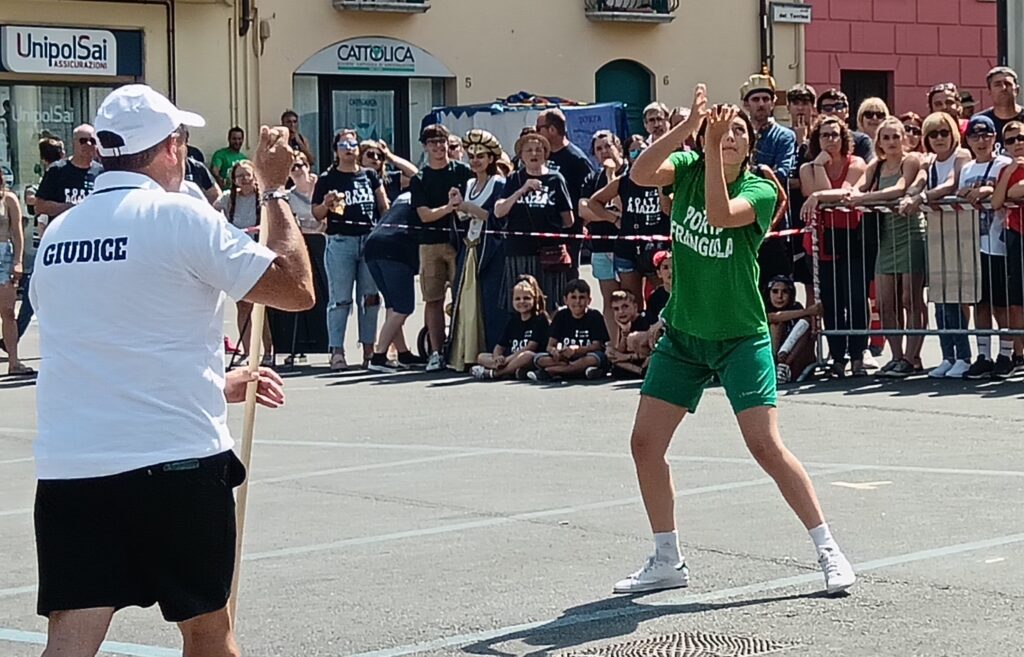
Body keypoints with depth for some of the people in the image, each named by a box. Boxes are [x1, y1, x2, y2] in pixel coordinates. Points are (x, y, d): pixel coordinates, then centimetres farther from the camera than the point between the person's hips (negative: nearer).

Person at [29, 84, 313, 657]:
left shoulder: (57, 233, 13)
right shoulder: (182, 218, -7)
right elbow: (297, 290, -4)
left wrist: (216, 385, 31)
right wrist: (277, 189, 7)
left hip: (67, 466, 4)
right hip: (177, 461, -4)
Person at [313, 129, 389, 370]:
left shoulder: (370, 176, 14)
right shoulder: (327, 179, 5)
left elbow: (384, 207, 14)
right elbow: (317, 214, 5)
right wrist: (327, 204, -15)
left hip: (370, 241, 3)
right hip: (340, 242, -3)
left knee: (370, 297, 5)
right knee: (340, 299, -7)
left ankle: (369, 348, 11)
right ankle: (337, 351, -8)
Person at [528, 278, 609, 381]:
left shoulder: (594, 316, -2)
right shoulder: (561, 316, 7)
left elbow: (597, 345, -11)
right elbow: (550, 345, 1)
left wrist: (576, 350, -29)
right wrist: (553, 351, -25)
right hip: (564, 359, 3)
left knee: (599, 357, -36)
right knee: (539, 359, -19)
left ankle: (547, 372, -33)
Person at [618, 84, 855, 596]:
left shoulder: (760, 192, -12)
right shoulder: (686, 169, -1)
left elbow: (720, 214, -31)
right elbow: (639, 174, -21)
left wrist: (715, 154, -37)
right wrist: (689, 126, -31)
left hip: (740, 337, -4)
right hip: (681, 333, 4)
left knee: (766, 445, -14)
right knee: (645, 443, 1)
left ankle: (828, 551, -2)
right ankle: (667, 562, 16)